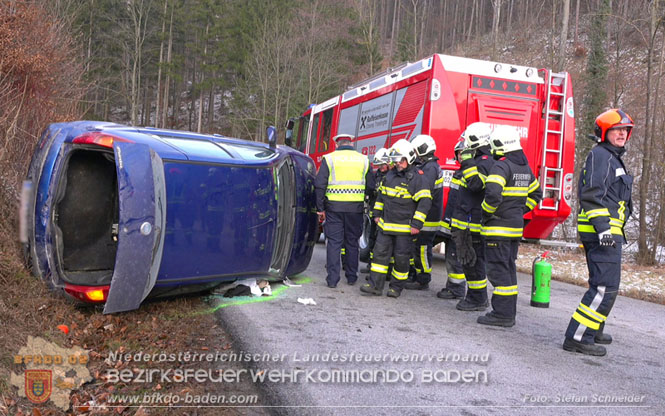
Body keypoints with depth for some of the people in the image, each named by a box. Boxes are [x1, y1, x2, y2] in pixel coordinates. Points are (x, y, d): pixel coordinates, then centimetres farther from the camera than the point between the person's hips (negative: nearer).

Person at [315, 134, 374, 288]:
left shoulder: (329, 158, 0)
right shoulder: (363, 160, 6)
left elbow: (319, 185, -4)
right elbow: (370, 186, 7)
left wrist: (320, 208, 1)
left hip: (334, 206, -2)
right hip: (355, 208, 2)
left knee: (334, 242, 3)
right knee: (352, 243, 13)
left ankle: (332, 279, 1)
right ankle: (351, 277, 21)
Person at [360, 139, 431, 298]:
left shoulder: (417, 177, -10)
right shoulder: (391, 175, 10)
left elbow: (425, 202, -14)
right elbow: (381, 194, 23)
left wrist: (417, 224, -17)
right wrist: (377, 214, 18)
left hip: (405, 228, -6)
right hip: (386, 225, 6)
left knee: (401, 258, 4)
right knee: (380, 253, 4)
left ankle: (396, 287, 17)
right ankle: (375, 285, 8)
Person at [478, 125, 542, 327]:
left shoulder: (501, 166, -15)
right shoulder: (525, 167, 14)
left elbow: (492, 195, -28)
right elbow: (535, 193, 24)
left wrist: (486, 213, -11)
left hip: (499, 227, -9)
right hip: (516, 227, 9)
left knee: (498, 269, -4)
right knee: (509, 268, 15)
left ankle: (502, 314, -2)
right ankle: (510, 311, 21)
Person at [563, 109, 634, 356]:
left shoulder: (613, 158, 24)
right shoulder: (600, 155, -9)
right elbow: (592, 194, -20)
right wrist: (603, 227, -27)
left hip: (608, 230, 11)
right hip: (601, 230, -11)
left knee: (602, 284, 19)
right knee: (606, 286, -13)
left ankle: (593, 331, 31)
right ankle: (578, 338, -13)